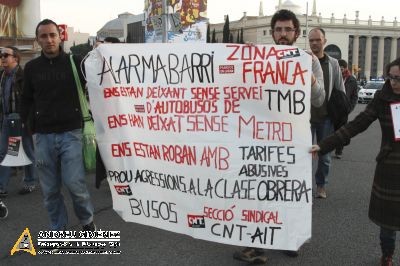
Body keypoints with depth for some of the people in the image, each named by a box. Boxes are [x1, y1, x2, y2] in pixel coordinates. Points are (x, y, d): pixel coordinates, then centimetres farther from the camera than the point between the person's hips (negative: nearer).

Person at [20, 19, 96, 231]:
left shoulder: (73, 62, 1)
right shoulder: (31, 67, 7)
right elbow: (26, 102, 13)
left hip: (71, 133, -2)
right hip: (43, 136, 3)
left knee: (74, 183, -7)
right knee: (50, 189, 6)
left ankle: (87, 221, 19)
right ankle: (58, 230, 23)